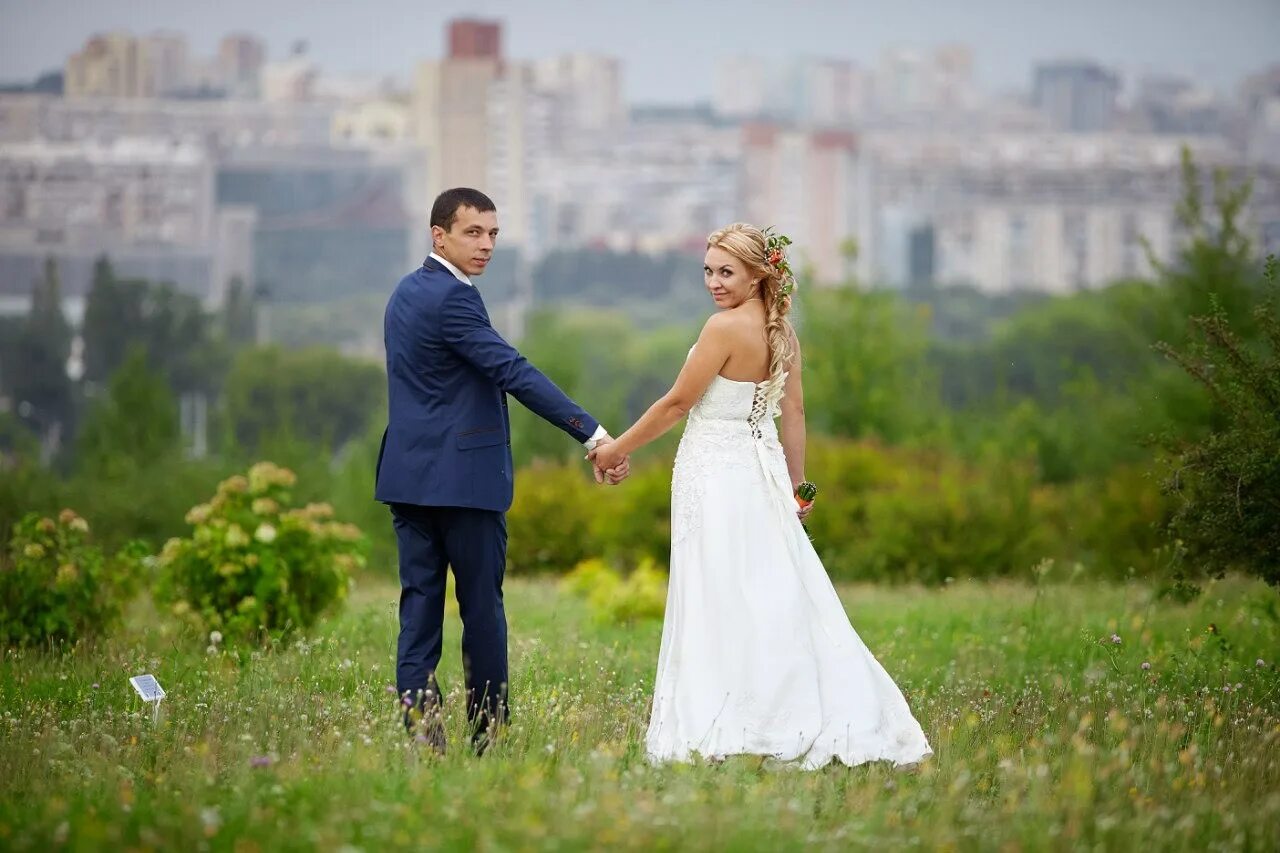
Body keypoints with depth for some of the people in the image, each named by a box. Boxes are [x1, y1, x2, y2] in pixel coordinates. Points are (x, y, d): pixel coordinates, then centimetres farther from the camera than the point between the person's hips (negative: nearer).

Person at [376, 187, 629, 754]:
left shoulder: (407, 292, 15)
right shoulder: (450, 298, -15)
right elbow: (513, 373, -22)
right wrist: (593, 434, -26)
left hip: (410, 474, 8)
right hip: (465, 475, -8)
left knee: (420, 602, 4)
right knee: (482, 608, 0)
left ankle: (418, 729, 0)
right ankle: (489, 736, 6)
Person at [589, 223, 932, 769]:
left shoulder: (726, 327, -16)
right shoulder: (782, 331, 8)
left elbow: (677, 403, -11)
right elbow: (793, 411, 12)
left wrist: (616, 449, -1)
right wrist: (797, 483, 19)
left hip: (716, 473, -8)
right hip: (763, 470, 8)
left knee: (718, 601, -5)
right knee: (779, 600, 10)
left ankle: (719, 732, -5)